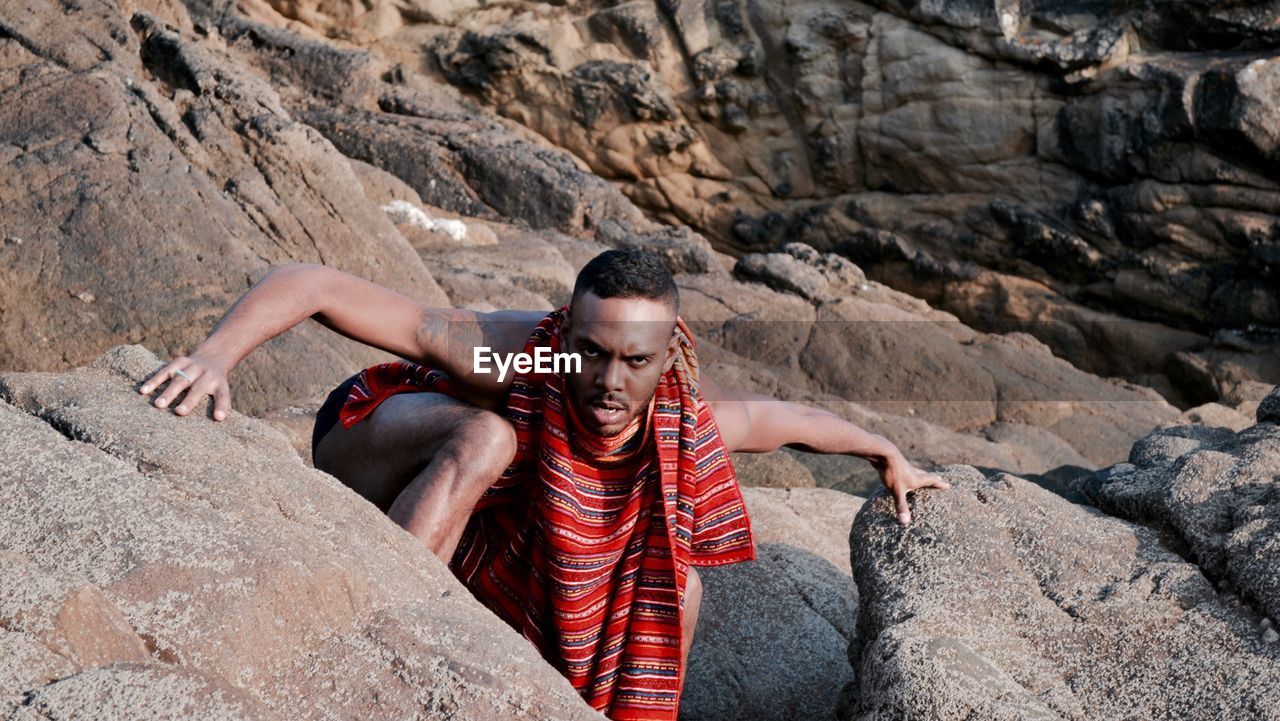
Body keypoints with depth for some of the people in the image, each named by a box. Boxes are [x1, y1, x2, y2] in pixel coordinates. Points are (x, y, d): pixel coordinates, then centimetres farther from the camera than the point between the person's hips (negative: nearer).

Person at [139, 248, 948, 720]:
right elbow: (313, 284, -40)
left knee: (676, 591, -5)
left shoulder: (693, 422, -24)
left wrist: (890, 457, 16)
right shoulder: (509, 356, -39)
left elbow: (794, 417, -1)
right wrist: (218, 353, -56)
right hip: (363, 477, -5)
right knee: (485, 437, -39)